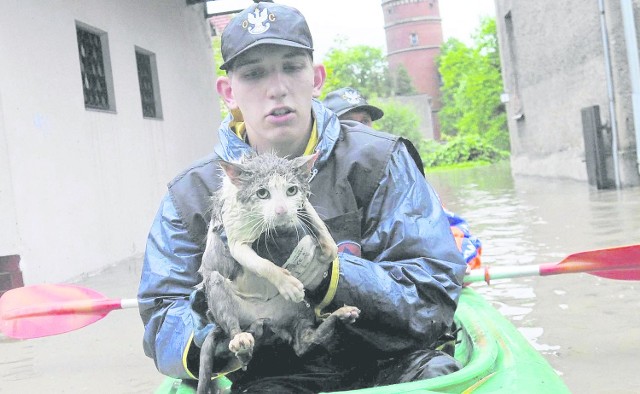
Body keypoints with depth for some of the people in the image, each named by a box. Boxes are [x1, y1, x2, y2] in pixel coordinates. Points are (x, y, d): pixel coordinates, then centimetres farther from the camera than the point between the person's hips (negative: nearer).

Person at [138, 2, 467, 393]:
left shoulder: (379, 163, -2)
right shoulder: (191, 198, 2)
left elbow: (435, 291, -8)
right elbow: (161, 328, -1)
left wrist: (328, 277, -25)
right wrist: (205, 346, -25)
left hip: (393, 362, 0)